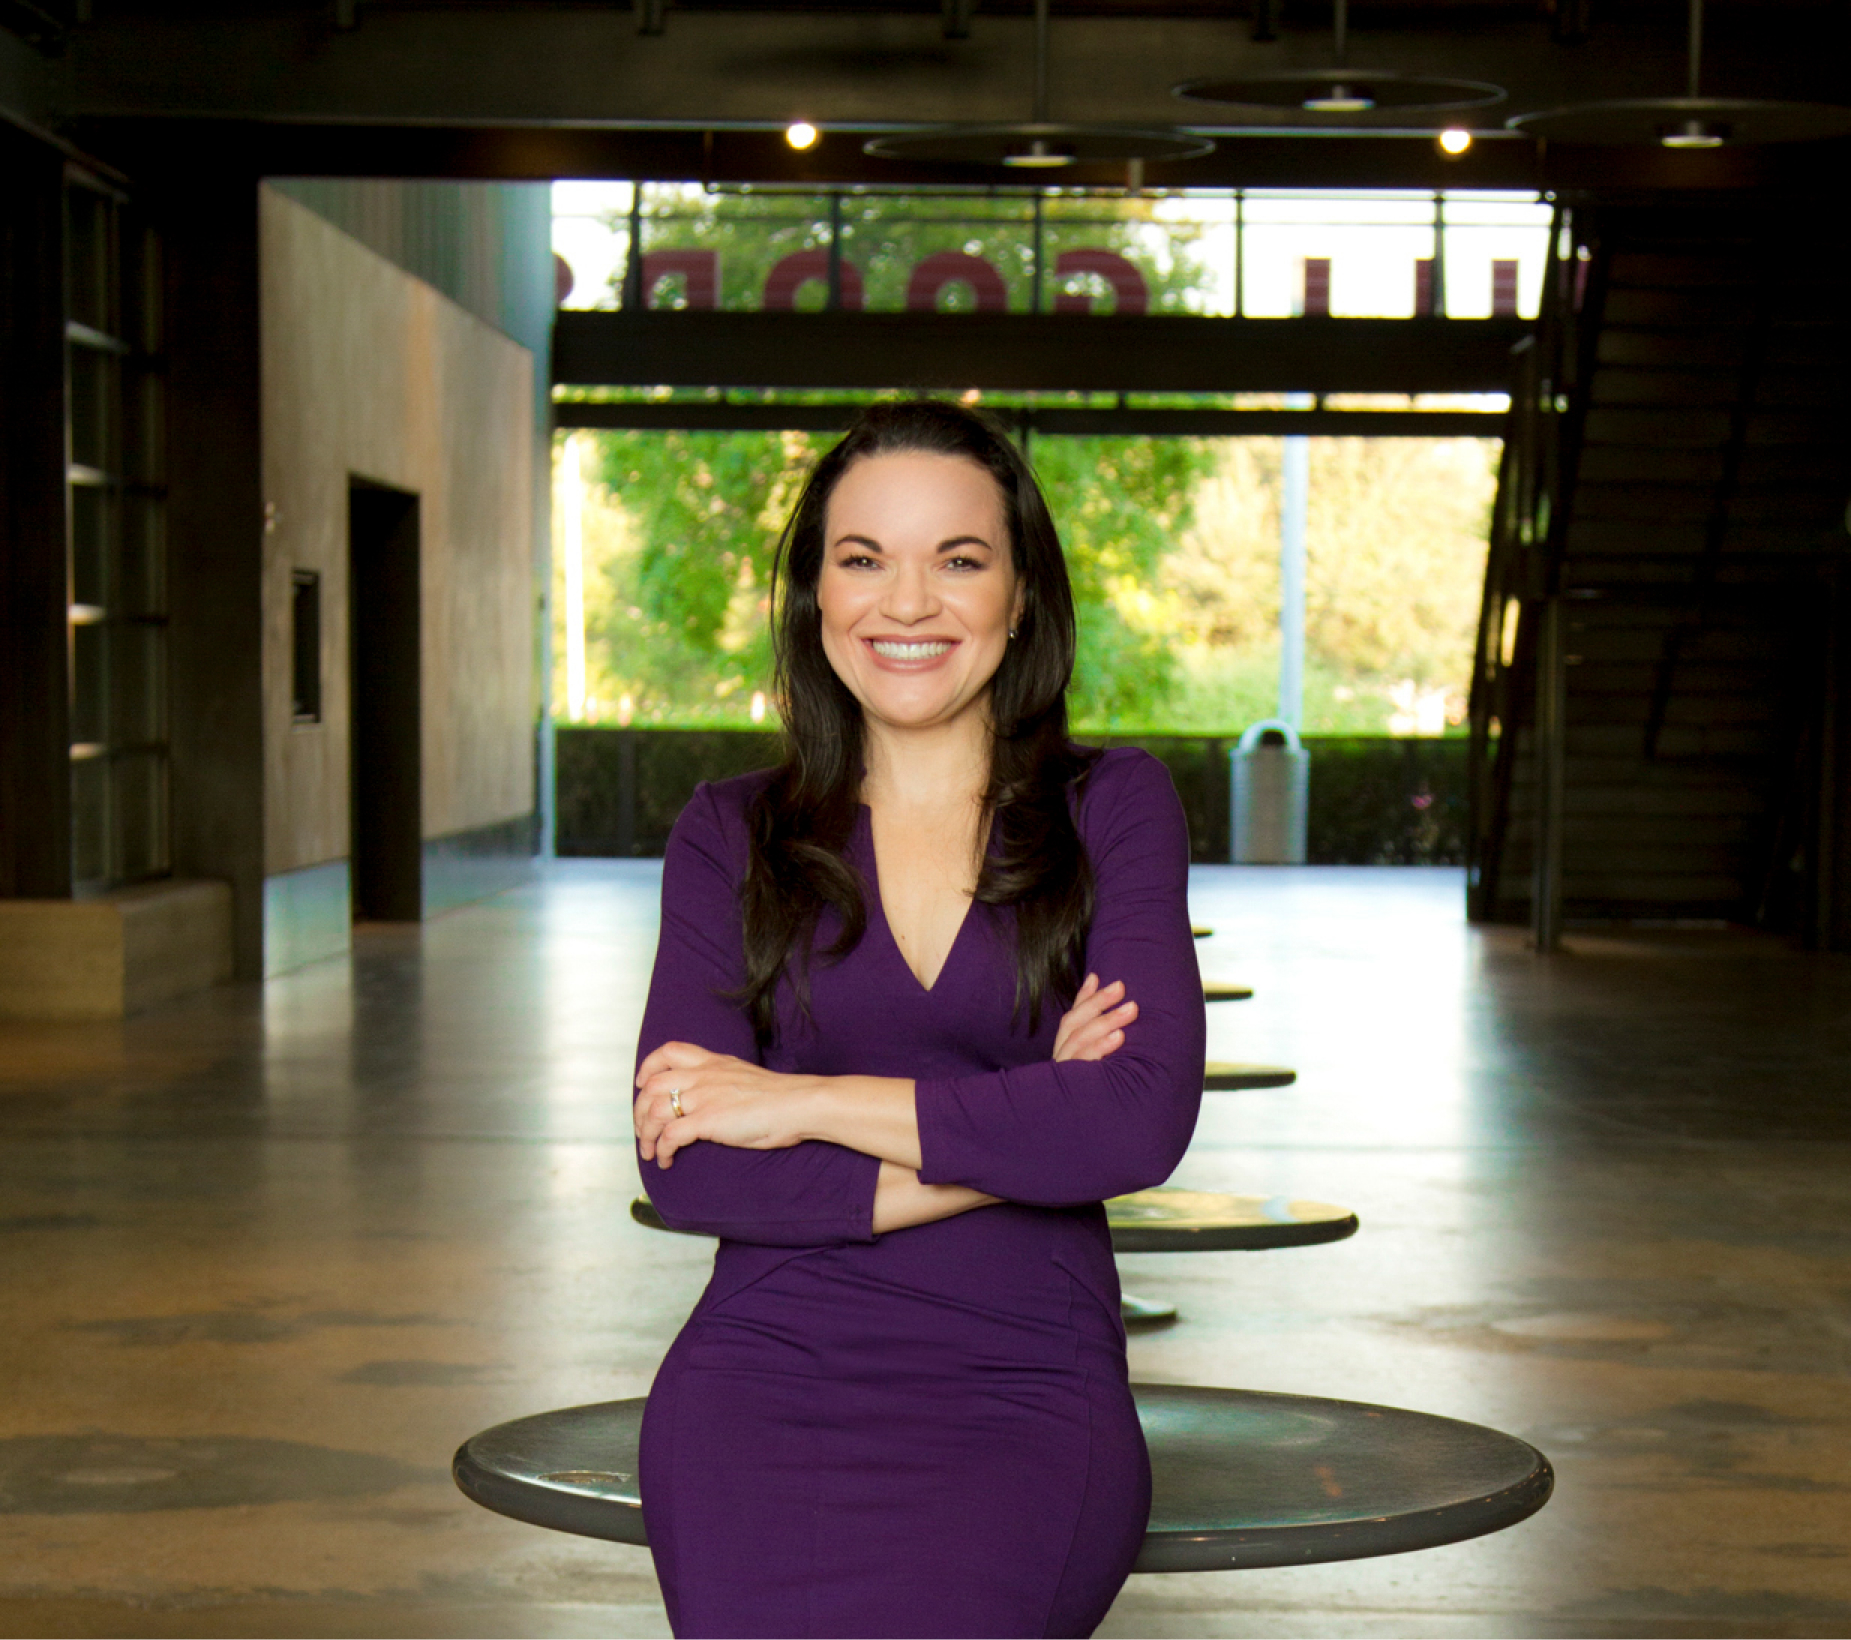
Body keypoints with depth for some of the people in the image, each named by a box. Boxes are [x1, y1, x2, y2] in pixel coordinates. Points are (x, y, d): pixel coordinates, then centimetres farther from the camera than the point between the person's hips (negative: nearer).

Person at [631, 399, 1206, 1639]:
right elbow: (683, 1165, 0)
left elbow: (1144, 1119, -8)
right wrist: (1015, 1135, -7)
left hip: (1025, 1395, 0)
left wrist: (799, 1103, -7)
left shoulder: (1116, 809, 7)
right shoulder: (730, 837, 11)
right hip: (770, 1380, 1)